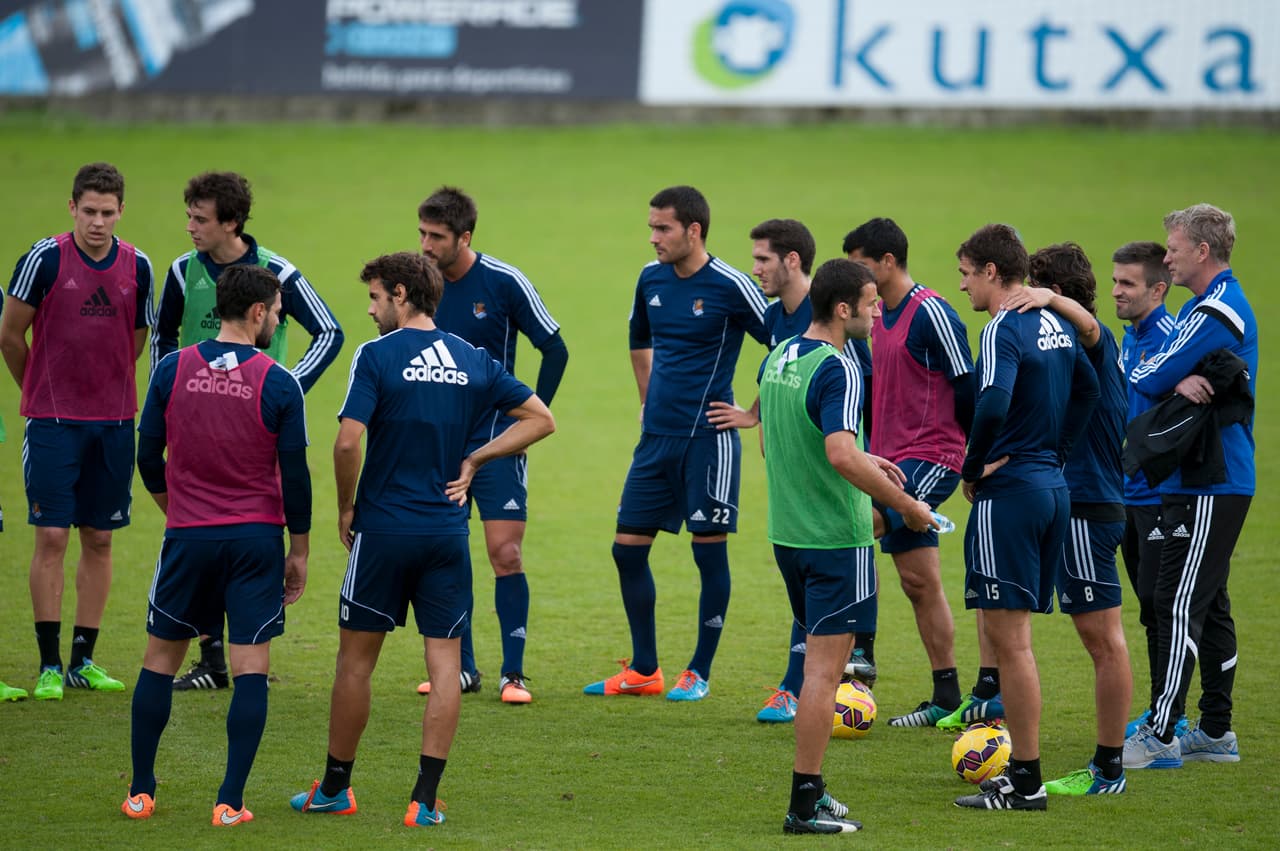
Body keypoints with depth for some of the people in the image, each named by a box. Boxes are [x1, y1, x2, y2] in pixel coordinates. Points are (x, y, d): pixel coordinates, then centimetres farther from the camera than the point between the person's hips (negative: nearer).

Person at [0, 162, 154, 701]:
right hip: (52, 421, -4)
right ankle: (49, 666, -2)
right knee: (52, 536, -6)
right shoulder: (45, 259, -9)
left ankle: (83, 660, 13)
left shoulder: (138, 267, 3)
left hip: (114, 421, 4)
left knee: (99, 539, 6)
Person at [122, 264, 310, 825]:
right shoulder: (279, 385, -8)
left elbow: (148, 457, 4)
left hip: (188, 537, 2)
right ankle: (230, 801, -4)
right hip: (256, 538, -2)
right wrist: (299, 552, 6)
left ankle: (140, 792, 15)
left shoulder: (172, 370, -3)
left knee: (160, 660, 13)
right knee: (251, 669, 1)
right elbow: (295, 476, -5)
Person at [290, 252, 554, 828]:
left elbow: (348, 441, -18)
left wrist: (346, 508, -3)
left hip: (383, 528, -3)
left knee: (356, 658, 9)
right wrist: (473, 460, 8)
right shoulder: (473, 361, 6)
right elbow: (541, 420, 10)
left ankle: (334, 788, 19)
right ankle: (425, 799, -2)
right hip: (448, 532, 3)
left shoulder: (377, 356, -9)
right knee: (444, 661, 4)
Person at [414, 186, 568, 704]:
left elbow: (555, 350, -3)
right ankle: (461, 668, 15)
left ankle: (513, 674, -4)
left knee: (506, 554, -8)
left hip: (496, 442, -4)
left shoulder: (504, 283, -11)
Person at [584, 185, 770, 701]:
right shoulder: (652, 278, 7)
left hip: (708, 438, -7)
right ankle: (644, 671, 16)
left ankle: (699, 674, 9)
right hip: (657, 436, 7)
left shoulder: (729, 286, -13)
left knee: (709, 551, -1)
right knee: (628, 547, 6)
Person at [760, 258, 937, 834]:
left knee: (821, 659, 18)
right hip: (836, 539, -9)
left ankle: (812, 791, 21)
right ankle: (805, 806, -3)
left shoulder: (777, 359, 10)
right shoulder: (836, 370, -18)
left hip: (787, 531, 9)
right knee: (825, 667, -4)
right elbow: (842, 456, -29)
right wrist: (904, 504, -19)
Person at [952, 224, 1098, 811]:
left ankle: (1024, 783, -4)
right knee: (1009, 635, 16)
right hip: (1053, 486, 9)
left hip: (1010, 493, -9)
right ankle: (1021, 766, 19)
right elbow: (1087, 390, 25)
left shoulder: (1004, 329, -15)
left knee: (1008, 636, -5)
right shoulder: (1055, 325, 13)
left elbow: (993, 406, -29)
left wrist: (973, 470, -14)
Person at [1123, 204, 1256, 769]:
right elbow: (1164, 375, 7)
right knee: (1208, 605, 13)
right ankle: (1215, 732, 18)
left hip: (1208, 486, -10)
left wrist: (1166, 380, 1)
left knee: (1179, 605, -10)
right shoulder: (1201, 306, 17)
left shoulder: (1217, 312, -16)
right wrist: (1179, 383, -12)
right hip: (1218, 483, 10)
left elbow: (1145, 381, -18)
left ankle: (1162, 736, -11)